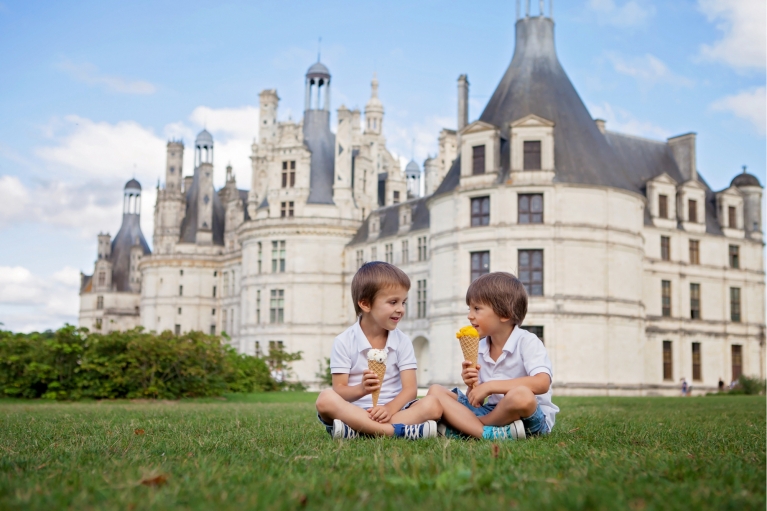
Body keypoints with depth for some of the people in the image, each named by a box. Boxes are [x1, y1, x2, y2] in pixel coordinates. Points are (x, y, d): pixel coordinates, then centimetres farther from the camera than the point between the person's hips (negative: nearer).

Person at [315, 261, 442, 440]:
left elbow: (410, 389, -3)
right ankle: (399, 430, -37)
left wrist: (390, 408, -24)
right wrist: (361, 389, -29)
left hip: (392, 410, 3)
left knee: (433, 405, -24)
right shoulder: (344, 342, -1)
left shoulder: (402, 341, 6)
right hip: (354, 411, -2)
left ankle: (354, 431, -34)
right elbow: (339, 390, -6)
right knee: (326, 399, -31)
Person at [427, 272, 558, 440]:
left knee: (521, 395, -41)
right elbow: (477, 400, 13)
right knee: (435, 391, -6)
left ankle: (460, 428, -19)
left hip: (531, 417, -6)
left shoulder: (527, 342, -9)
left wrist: (491, 386, -27)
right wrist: (473, 386, -12)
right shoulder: (479, 349, 9)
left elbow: (542, 383, -28)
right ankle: (488, 433, -28)